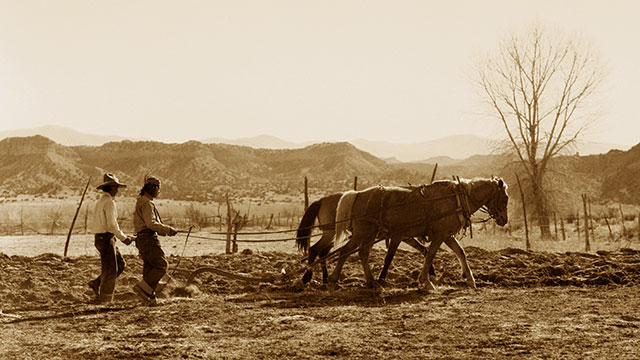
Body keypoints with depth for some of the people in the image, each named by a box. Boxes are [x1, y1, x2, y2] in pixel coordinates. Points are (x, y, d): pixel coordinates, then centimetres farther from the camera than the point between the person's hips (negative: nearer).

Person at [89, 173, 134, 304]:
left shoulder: (100, 202, 17)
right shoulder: (109, 202, -14)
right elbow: (112, 224, -20)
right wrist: (123, 238, -10)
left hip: (100, 238, 10)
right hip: (106, 238, -10)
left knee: (120, 264, 12)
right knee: (110, 270, -4)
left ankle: (96, 283, 9)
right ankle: (104, 300, 0)